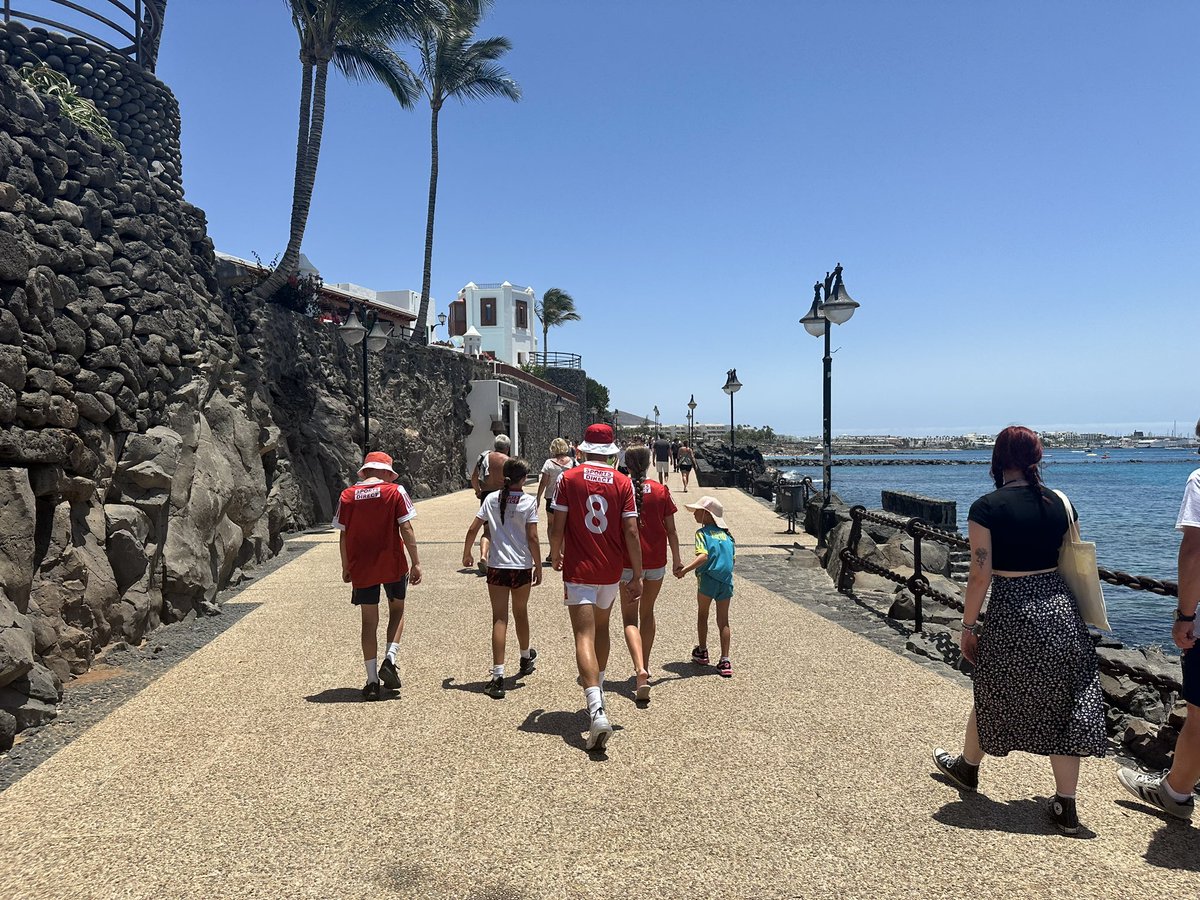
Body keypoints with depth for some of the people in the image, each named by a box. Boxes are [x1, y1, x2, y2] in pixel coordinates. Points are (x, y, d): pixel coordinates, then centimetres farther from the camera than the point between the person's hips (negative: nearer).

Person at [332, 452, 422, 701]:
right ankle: (390, 659, 1)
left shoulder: (347, 496, 0)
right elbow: (406, 529, -8)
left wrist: (345, 567, 13)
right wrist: (416, 562, -2)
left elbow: (343, 535, 2)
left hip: (361, 568, 2)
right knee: (397, 611, 20)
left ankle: (372, 681, 12)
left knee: (369, 621, 10)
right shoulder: (395, 491, -5)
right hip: (393, 565, -1)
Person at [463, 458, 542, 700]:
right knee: (521, 614, 20)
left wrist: (466, 554, 15)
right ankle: (526, 659, 43)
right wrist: (538, 566, 0)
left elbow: (473, 530, 1)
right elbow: (532, 538, -9)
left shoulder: (492, 499, 2)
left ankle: (498, 676, -7)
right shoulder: (529, 501, -6)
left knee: (499, 619, 0)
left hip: (497, 567, 1)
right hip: (522, 566, -1)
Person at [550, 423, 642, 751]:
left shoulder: (568, 479, -6)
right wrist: (637, 575, 1)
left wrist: (556, 556, 13)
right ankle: (596, 685, 40)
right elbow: (631, 531, -5)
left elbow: (557, 526, -6)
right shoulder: (622, 483, -2)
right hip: (611, 570, 3)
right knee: (601, 629, 24)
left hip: (578, 570, -3)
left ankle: (597, 710, -22)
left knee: (584, 637, -7)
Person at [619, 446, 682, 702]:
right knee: (647, 614, 19)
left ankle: (640, 670, -18)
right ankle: (644, 668, 30)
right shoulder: (660, 491, -1)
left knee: (630, 618, 2)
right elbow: (671, 530, 2)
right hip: (656, 560, 3)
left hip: (628, 562, -2)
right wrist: (677, 560, 12)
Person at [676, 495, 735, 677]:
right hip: (726, 581, 4)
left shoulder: (702, 532, -4)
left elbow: (703, 556, -20)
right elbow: (731, 558, 14)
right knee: (723, 621, 9)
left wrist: (685, 569, -27)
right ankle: (725, 661, 3)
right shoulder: (726, 535, 15)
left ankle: (702, 652, 29)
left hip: (708, 579, -4)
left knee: (702, 615, 18)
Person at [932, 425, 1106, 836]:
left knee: (991, 697, 17)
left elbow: (980, 574, -14)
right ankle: (1066, 806, 16)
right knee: (1061, 706, 11)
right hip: (1060, 609, 4)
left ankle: (967, 768, 40)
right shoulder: (1060, 503, 2)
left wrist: (968, 624, -3)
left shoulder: (987, 508, -13)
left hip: (1010, 615, -4)